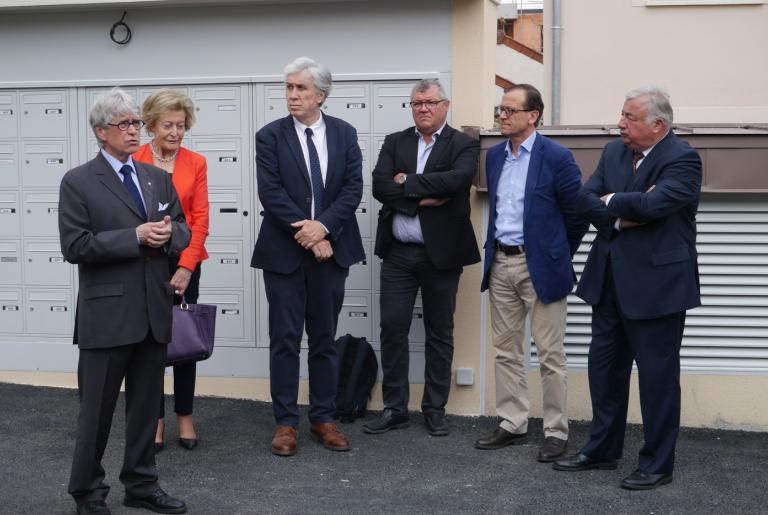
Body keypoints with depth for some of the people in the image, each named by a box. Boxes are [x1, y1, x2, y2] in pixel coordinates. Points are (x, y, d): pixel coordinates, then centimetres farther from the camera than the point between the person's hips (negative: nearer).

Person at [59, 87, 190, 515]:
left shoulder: (158, 177, 12)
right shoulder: (78, 182, -5)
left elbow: (183, 231, 13)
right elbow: (75, 246, -14)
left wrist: (168, 234, -10)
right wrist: (135, 236, -18)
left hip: (154, 311, 5)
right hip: (107, 314, -5)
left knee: (147, 406, 13)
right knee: (98, 409, 4)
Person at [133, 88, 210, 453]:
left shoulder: (195, 163, 1)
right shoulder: (133, 162, -3)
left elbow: (201, 218, -3)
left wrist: (186, 266, -11)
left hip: (184, 262, 1)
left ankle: (185, 417, 19)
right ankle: (155, 418, 15)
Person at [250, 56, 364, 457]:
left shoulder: (344, 133, 4)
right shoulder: (270, 136, -2)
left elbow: (353, 187, -3)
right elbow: (271, 194, -10)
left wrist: (323, 227, -16)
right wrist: (306, 233, -15)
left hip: (330, 249, 2)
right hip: (284, 252, -2)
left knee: (325, 339, 9)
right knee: (285, 340, 3)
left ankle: (323, 419, 19)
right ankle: (286, 423, 11)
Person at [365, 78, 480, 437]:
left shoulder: (462, 145, 0)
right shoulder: (394, 143, 8)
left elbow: (458, 179, -21)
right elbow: (380, 186, -6)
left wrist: (408, 183, -15)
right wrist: (422, 198, -17)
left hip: (441, 255, -2)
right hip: (398, 254, 2)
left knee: (439, 334, 7)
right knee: (392, 329, 3)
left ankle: (435, 410, 19)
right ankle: (394, 408, 15)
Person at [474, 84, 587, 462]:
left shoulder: (556, 157, -11)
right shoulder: (494, 156, 9)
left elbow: (577, 214, -6)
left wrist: (558, 256, 3)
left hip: (539, 266, -6)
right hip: (501, 264, 7)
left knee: (550, 355, 1)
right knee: (506, 350, 12)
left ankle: (556, 432, 10)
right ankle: (512, 425, 22)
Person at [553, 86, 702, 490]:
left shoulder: (682, 159, -13)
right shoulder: (613, 152, 8)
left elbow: (652, 203, -27)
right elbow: (584, 200, -1)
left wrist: (611, 201, -10)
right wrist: (622, 215, -17)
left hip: (656, 281, -7)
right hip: (610, 280, 7)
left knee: (657, 374, 3)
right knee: (604, 367, 15)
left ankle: (657, 465, 15)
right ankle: (602, 449, 30)